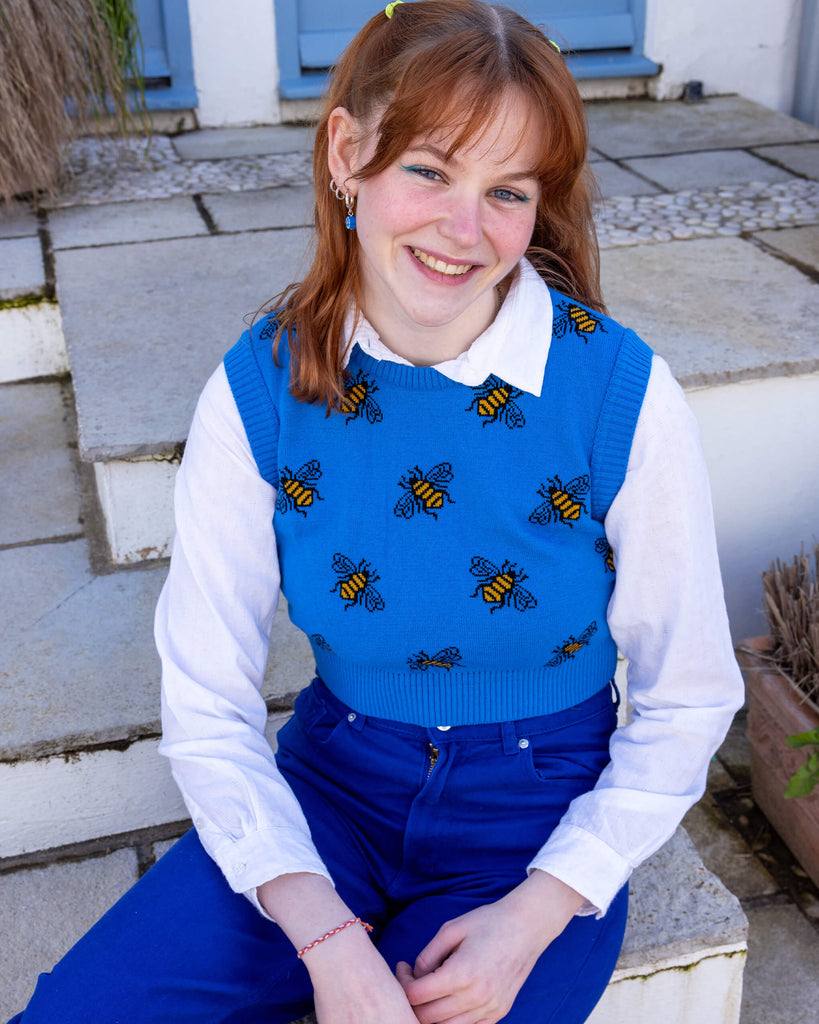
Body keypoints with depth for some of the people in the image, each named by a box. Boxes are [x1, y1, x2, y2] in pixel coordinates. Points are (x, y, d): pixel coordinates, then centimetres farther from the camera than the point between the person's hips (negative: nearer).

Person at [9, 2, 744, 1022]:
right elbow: (206, 707, -7)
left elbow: (686, 704, -6)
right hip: (328, 792, 1)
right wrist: (322, 931, -20)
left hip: (542, 822, 0)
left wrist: (533, 919, -16)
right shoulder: (258, 392, -11)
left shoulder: (623, 397, -15)